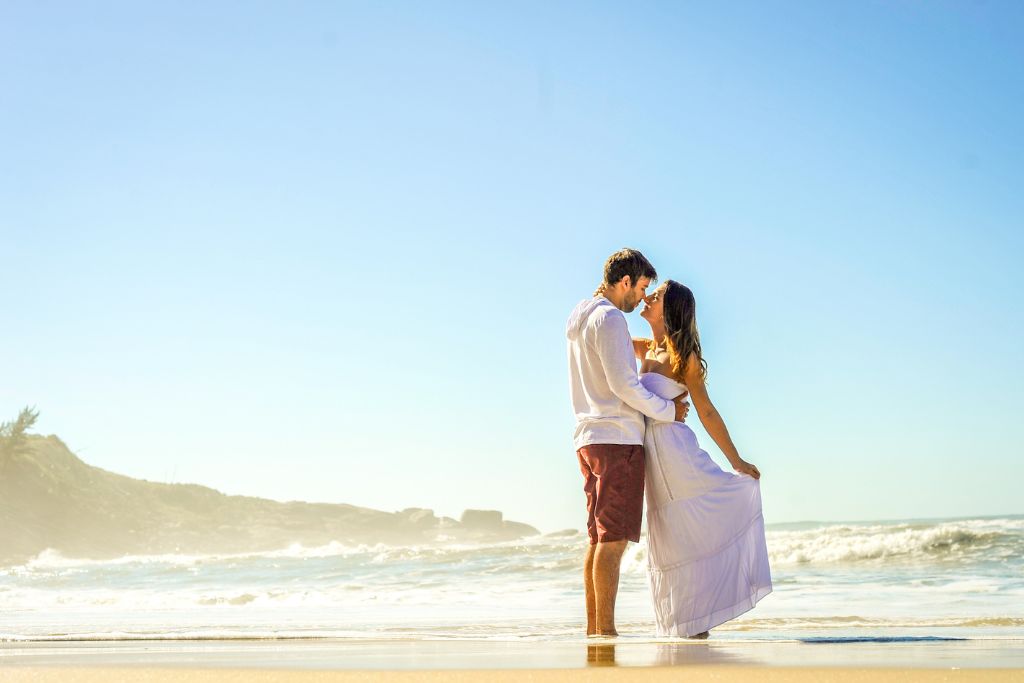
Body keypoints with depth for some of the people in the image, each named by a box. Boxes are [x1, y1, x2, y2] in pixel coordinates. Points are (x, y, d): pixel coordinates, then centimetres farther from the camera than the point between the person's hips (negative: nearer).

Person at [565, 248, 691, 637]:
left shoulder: (579, 318, 20)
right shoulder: (609, 318, -10)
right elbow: (623, 384, -16)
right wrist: (669, 411, -5)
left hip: (589, 439, 10)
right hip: (616, 438, -10)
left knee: (599, 537, 10)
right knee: (613, 538, -10)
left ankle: (593, 628, 11)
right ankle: (605, 629, -11)